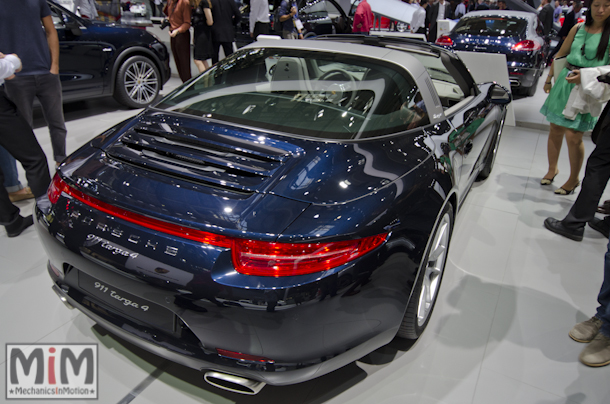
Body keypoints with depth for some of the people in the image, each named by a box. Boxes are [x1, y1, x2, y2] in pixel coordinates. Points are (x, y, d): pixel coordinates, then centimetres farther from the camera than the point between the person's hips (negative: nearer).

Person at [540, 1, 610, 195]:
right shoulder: (577, 29, 9)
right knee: (555, 129, 10)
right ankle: (552, 169, 29)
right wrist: (549, 79, 18)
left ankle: (574, 179, 10)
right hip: (564, 82, 5)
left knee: (573, 136, -7)